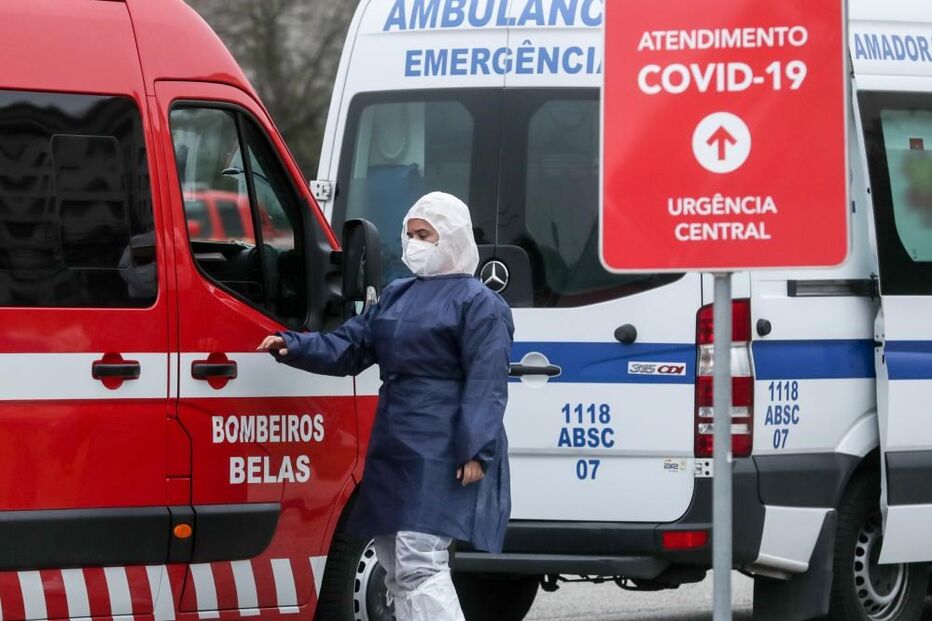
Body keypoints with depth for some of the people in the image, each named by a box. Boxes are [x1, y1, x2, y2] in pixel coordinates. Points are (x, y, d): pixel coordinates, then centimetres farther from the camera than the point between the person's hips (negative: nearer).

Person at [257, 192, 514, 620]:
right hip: (395, 450, 9)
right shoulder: (397, 296, 20)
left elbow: (486, 384, -12)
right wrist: (294, 347, 2)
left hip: (442, 455, -9)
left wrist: (476, 452, -20)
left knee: (418, 566, -18)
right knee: (397, 570, 11)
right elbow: (348, 347, 19)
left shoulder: (478, 304, -4)